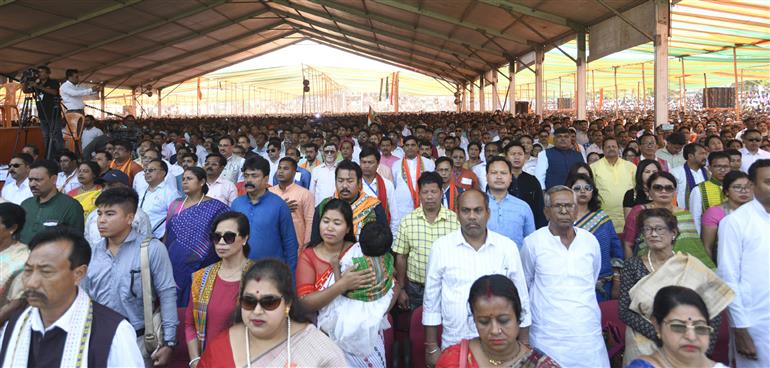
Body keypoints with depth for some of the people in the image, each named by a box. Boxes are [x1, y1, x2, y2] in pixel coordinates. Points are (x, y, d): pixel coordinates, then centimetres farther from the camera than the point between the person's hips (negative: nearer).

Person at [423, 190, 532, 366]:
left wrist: (523, 346, 6)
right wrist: (432, 347, 1)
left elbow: (520, 298, 4)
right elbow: (431, 299, 0)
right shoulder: (441, 246, -6)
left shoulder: (508, 247, -4)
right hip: (453, 346, 0)